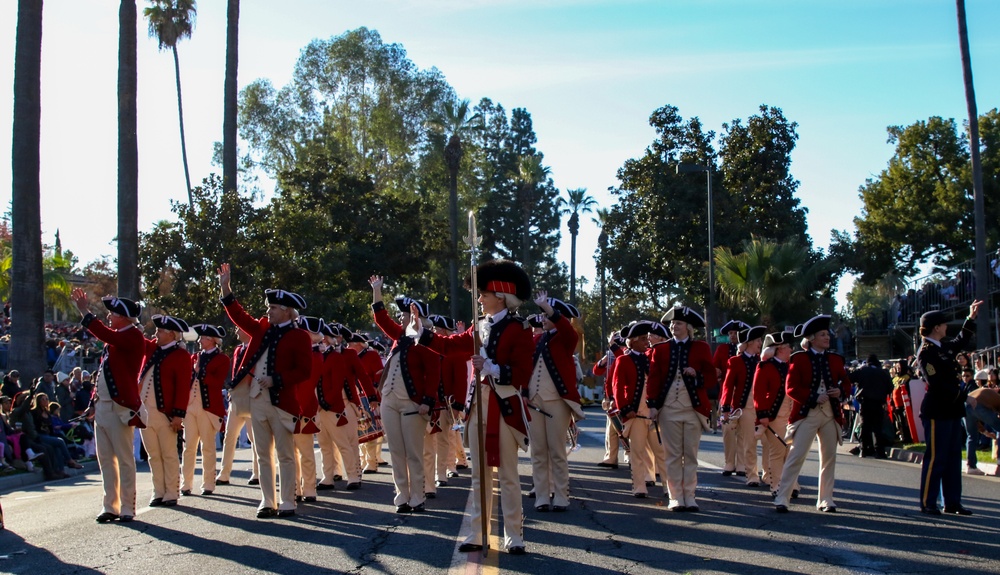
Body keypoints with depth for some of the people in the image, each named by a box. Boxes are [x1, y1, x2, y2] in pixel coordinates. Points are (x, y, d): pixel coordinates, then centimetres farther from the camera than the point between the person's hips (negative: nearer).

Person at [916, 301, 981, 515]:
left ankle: (952, 502, 18)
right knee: (936, 458, -5)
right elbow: (936, 383, -21)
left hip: (952, 410, 9)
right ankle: (927, 503, 2)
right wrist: (964, 396, -18)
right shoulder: (926, 352, -14)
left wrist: (972, 318, 31)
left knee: (953, 457, 11)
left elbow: (961, 341, 34)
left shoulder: (944, 347, 12)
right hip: (937, 412, -9)